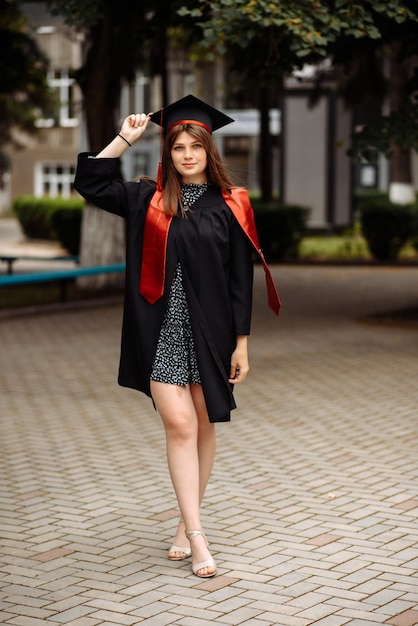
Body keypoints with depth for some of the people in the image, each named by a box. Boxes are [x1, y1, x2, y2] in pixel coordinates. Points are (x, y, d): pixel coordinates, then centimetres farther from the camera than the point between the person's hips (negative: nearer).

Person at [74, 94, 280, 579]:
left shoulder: (229, 207, 0)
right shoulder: (150, 200, 5)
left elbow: (241, 280, 0)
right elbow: (89, 184, 5)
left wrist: (241, 342, -3)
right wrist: (125, 139, 1)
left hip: (209, 331, 0)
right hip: (162, 329, 0)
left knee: (203, 425, 8)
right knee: (179, 426, -9)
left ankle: (188, 521, 23)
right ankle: (195, 534, -5)